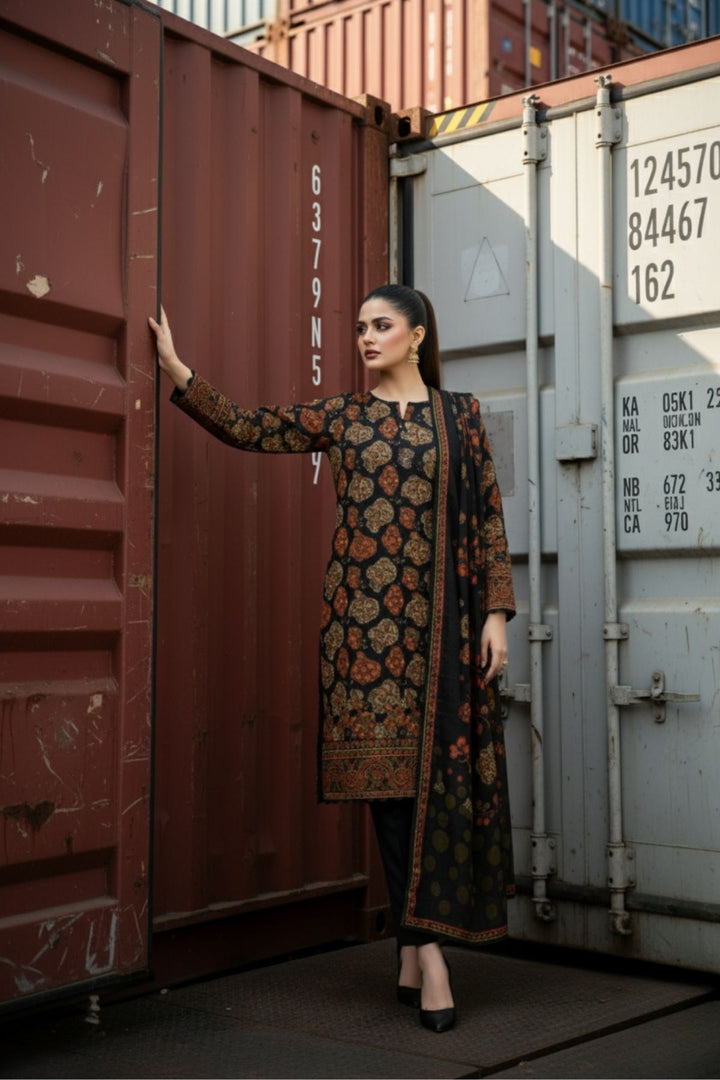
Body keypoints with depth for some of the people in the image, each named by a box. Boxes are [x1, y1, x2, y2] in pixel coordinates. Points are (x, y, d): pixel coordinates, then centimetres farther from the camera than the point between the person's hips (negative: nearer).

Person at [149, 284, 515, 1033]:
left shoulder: (460, 415, 9)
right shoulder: (342, 416, 11)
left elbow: (488, 519, 5)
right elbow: (247, 428, 7)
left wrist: (495, 612, -2)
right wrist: (178, 372, -1)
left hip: (437, 616, 0)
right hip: (364, 613, 1)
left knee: (439, 770, -3)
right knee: (386, 768, -3)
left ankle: (416, 951, 6)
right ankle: (426, 951, 2)